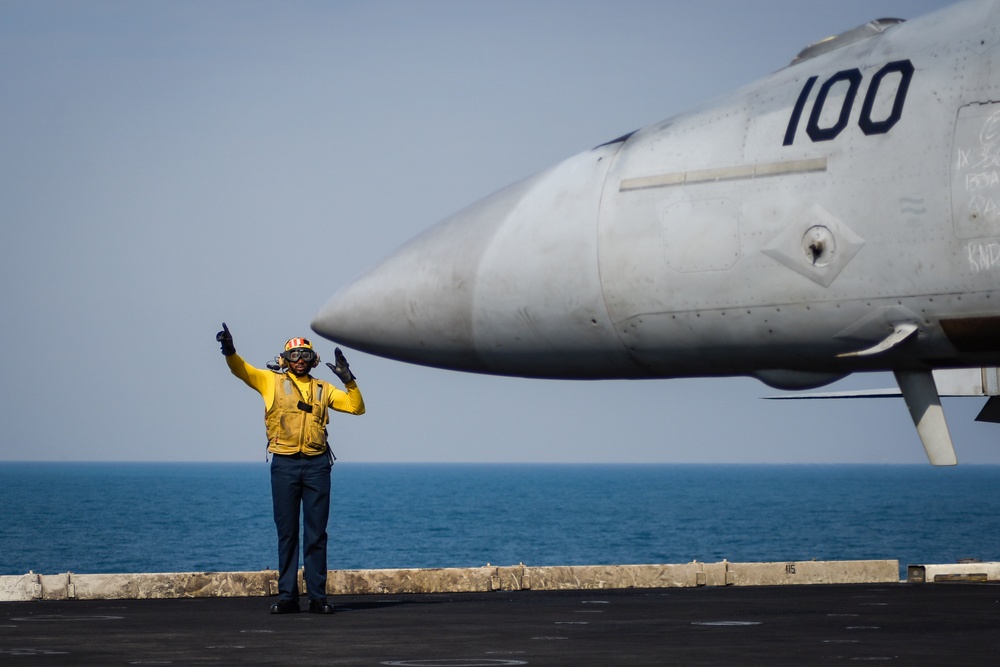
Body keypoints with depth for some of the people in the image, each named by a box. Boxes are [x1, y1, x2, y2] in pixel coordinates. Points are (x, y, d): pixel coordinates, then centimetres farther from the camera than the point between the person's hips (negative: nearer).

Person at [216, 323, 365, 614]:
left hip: (316, 464, 1)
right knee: (286, 533, 2)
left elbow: (356, 407, 13)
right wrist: (229, 351, -22)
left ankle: (317, 596, 4)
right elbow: (241, 369, -2)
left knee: (316, 534, 2)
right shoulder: (272, 381, 8)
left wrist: (348, 380, -2)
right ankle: (287, 597, 5)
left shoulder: (323, 389, 14)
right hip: (284, 464, -1)